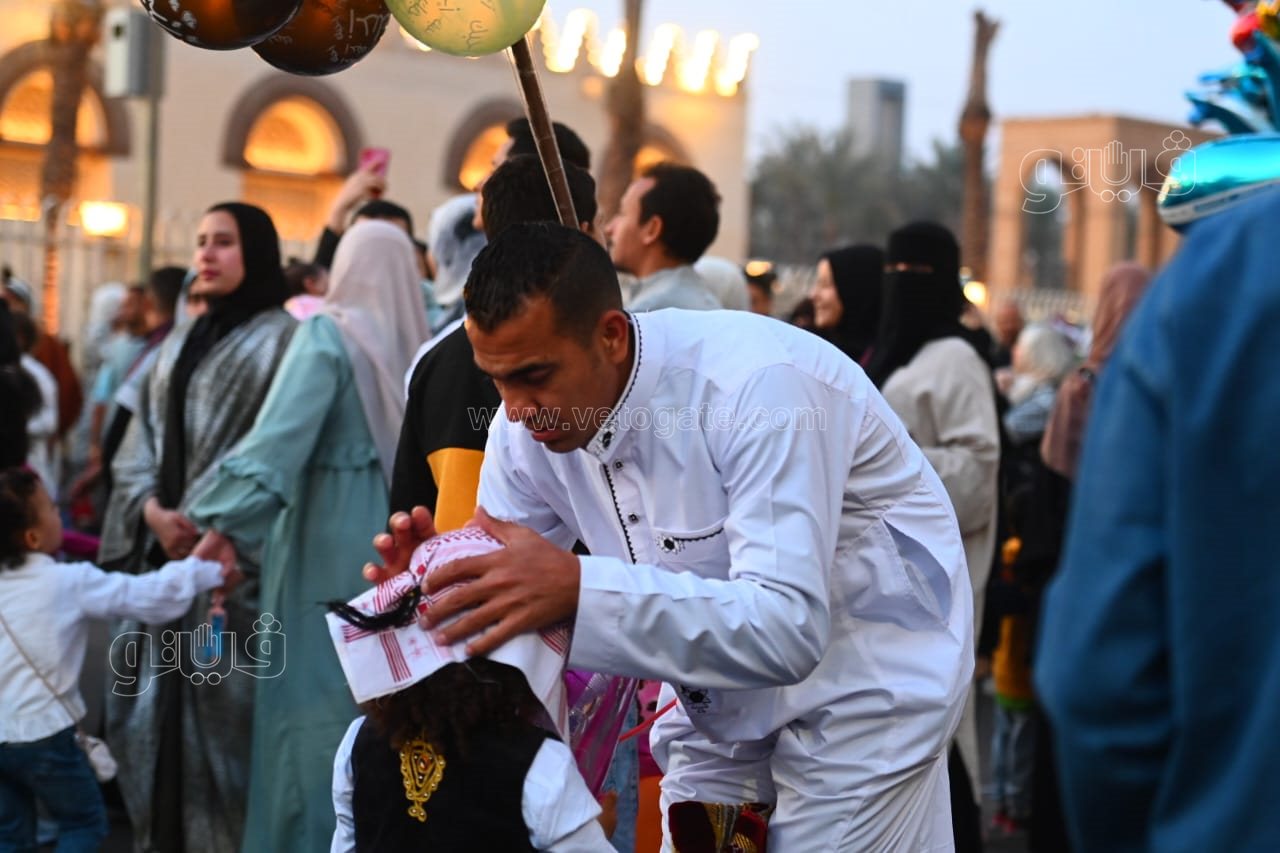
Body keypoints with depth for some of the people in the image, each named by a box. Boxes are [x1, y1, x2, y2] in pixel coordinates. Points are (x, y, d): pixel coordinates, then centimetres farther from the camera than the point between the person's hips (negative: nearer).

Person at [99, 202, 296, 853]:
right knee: (156, 695, 7)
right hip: (162, 549, 7)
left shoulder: (280, 337, -2)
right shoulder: (178, 345, 19)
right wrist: (153, 509, -5)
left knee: (225, 700, -8)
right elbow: (141, 442, 14)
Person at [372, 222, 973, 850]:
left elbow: (787, 627, -40)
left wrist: (576, 587, -49)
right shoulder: (525, 428, -11)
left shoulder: (756, 385, -33)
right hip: (720, 700, 6)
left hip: (866, 676, -6)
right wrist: (438, 576, -26)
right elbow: (507, 596, -1)